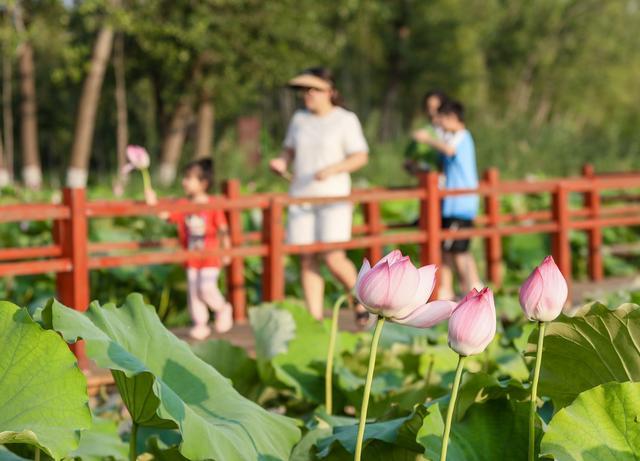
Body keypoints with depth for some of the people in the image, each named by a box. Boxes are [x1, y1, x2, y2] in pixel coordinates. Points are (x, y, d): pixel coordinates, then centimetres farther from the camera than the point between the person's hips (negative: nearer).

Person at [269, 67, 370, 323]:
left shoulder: (345, 120, -3)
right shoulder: (299, 119, 11)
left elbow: (360, 157, -6)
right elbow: (290, 150, 19)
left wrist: (332, 169, -20)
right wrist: (281, 162, -4)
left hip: (334, 196, -5)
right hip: (301, 197, 5)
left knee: (334, 259, -12)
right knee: (307, 261, 0)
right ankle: (315, 320, 3)